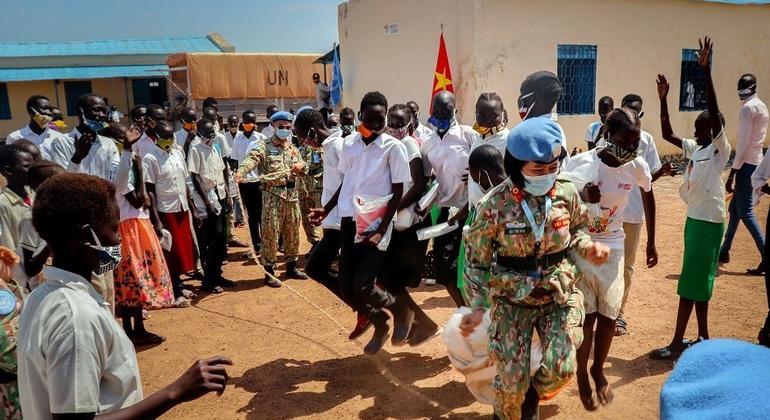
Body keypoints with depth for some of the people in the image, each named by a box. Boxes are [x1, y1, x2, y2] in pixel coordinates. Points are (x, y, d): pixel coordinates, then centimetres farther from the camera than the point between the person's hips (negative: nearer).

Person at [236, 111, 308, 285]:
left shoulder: (292, 148, 15)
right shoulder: (265, 146, -2)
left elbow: (303, 168, 22)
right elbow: (252, 159, -21)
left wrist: (302, 165, -3)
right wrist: (241, 171, -40)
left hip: (291, 194, 6)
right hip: (272, 194, -5)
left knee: (292, 232, 13)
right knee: (270, 233, -3)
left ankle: (291, 266, 28)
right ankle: (269, 271, 7)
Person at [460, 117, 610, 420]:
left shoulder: (567, 193, -8)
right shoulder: (495, 204, -18)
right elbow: (477, 259, -8)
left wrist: (588, 247, -12)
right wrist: (477, 306, -9)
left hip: (560, 293, 3)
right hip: (512, 299, -2)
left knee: (561, 369, -7)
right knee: (512, 380, 3)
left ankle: (533, 395, 30)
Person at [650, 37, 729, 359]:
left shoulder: (721, 149, -11)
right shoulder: (695, 148, 9)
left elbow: (714, 111, -23)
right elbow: (667, 134, 12)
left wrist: (706, 71, -30)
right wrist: (663, 99, 4)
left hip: (709, 222, -8)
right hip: (693, 218, 8)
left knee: (691, 282, -4)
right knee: (697, 281, 14)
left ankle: (678, 343, 3)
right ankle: (703, 338, 25)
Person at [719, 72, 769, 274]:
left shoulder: (748, 108, -13)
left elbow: (744, 142, -20)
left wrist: (732, 173, -21)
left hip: (746, 163, -10)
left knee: (745, 211, -8)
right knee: (734, 208, 16)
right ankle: (724, 251, 26)